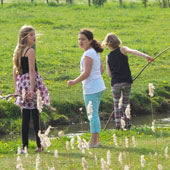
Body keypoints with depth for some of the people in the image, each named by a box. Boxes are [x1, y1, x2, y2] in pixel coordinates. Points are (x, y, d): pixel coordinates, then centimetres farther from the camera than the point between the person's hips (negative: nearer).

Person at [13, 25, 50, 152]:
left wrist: (17, 87, 17)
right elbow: (32, 71, -16)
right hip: (31, 82, -7)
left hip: (21, 83, 7)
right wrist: (32, 89, -20)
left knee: (25, 117, 9)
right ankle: (39, 145, -1)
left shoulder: (18, 51, 13)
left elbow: (15, 70, 15)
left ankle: (25, 146, 8)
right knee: (36, 116, -3)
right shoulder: (30, 51, -10)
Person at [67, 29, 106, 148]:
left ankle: (93, 141, -2)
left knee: (92, 114, -5)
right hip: (98, 87, 10)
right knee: (94, 114, 16)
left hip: (91, 89, -10)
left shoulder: (88, 54, -16)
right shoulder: (95, 53, 13)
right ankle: (96, 140, 21)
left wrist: (74, 82, -11)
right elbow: (101, 70, 19)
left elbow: (86, 73, -20)